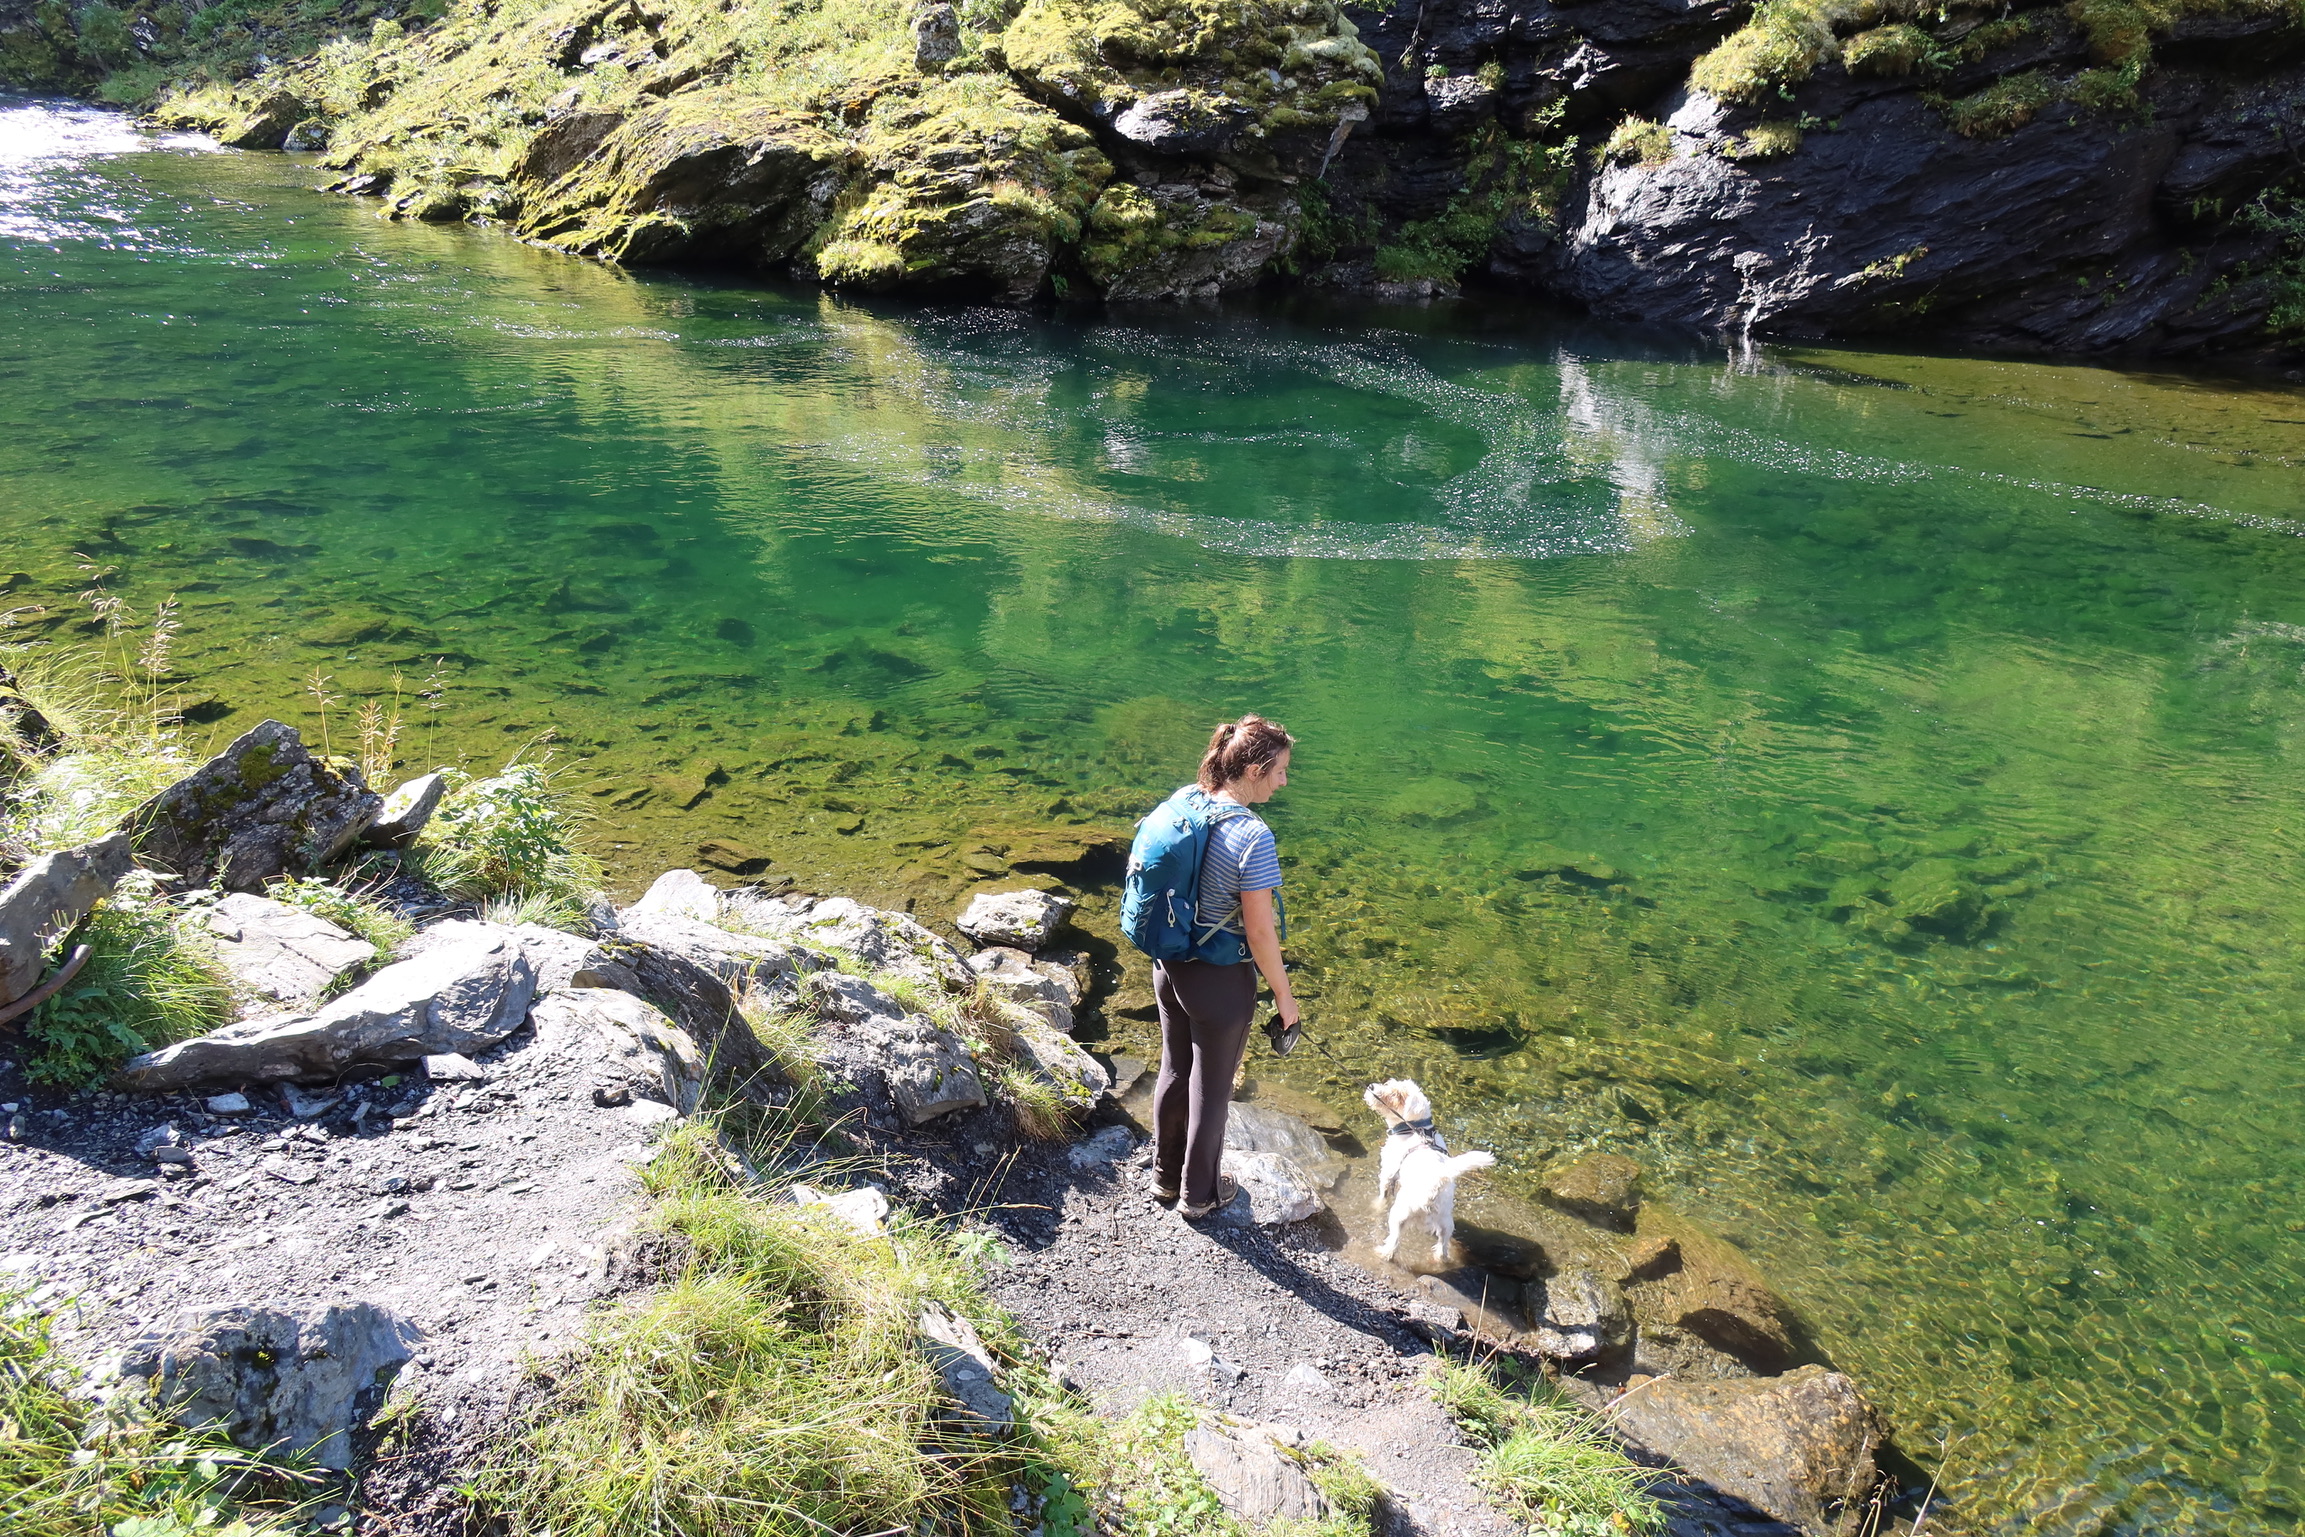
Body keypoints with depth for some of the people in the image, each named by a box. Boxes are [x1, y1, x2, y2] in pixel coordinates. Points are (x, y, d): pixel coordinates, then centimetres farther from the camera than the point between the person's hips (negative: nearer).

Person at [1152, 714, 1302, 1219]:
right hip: (1221, 982, -6)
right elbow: (1260, 933, -22)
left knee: (1174, 1070, 25)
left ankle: (1166, 1173, 46)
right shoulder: (1253, 837, -28)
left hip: (1169, 968, 7)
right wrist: (1284, 998, -9)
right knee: (1211, 1088, 15)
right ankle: (1198, 1194, 36)